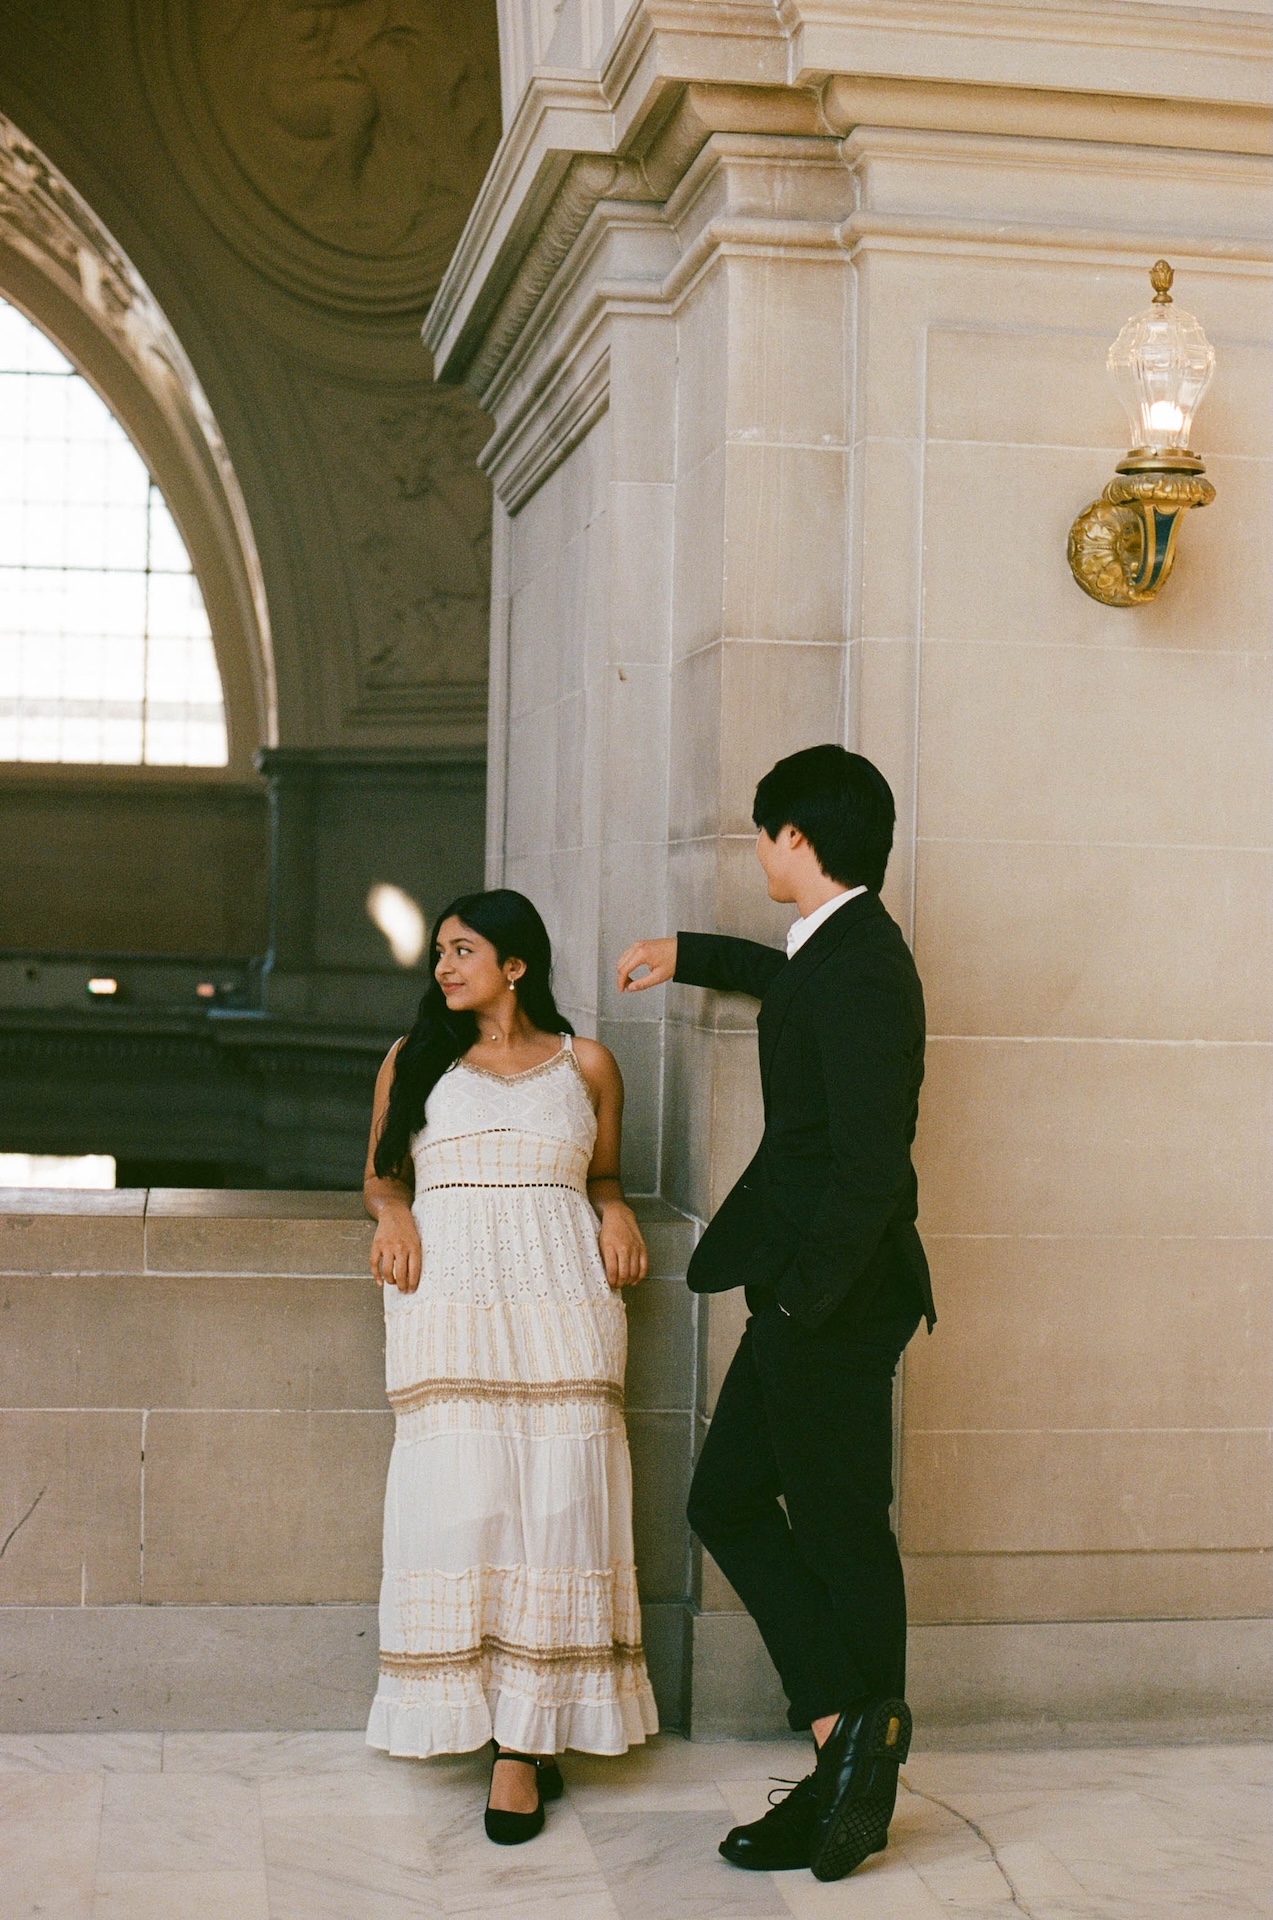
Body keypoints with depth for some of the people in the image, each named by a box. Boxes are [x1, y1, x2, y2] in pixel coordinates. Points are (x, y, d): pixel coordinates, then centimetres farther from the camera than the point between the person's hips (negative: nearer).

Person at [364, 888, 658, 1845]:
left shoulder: (586, 1065, 16)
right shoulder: (414, 1060, 18)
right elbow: (382, 1173, 23)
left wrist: (616, 1209, 2)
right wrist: (392, 1213, 1)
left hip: (560, 1295, 0)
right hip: (448, 1294, 0)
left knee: (555, 1500, -10)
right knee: (458, 1497, -11)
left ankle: (524, 1743, -6)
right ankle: (512, 1731, 1)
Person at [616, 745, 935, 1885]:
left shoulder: (861, 973, -19)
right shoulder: (835, 950, 12)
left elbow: (871, 1167, -25)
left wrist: (809, 1291, -19)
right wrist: (693, 958, 49)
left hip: (837, 1299, -10)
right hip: (801, 1291, 10)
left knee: (842, 1533, 0)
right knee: (728, 1501, 11)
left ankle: (862, 1760, 12)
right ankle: (847, 1741, 12)